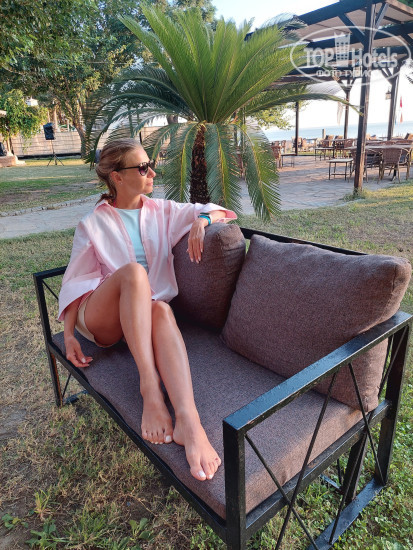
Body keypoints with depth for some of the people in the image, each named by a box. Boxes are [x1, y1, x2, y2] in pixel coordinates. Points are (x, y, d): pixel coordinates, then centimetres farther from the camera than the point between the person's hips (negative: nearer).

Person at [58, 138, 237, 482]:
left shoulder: (163, 212, 13)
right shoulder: (93, 224, 6)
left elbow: (218, 212, 13)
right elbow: (76, 281, 4)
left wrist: (202, 220, -11)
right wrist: (69, 334, -5)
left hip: (145, 312, 2)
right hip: (99, 318, -1)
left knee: (163, 309, -37)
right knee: (133, 271, -35)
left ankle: (189, 420, -55)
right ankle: (150, 389, -42)